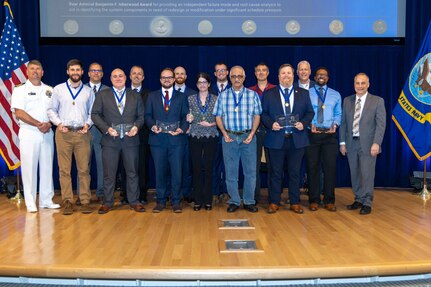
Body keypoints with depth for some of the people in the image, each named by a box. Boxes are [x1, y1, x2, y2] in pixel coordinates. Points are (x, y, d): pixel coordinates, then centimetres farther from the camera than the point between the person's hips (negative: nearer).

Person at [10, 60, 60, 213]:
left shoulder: (49, 90, 13)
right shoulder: (20, 90, 3)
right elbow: (19, 113, -7)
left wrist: (49, 123, -8)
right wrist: (38, 124, -14)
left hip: (47, 133, 3)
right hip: (28, 133, -3)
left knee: (47, 167, 4)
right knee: (29, 167, -2)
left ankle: (46, 200, 12)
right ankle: (30, 203, 5)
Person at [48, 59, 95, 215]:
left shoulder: (88, 91, 11)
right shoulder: (58, 89, 9)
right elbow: (52, 110, 10)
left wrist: (88, 124, -4)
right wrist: (58, 123, -5)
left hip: (82, 133, 0)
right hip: (63, 133, 0)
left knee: (84, 169, 0)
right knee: (64, 169, 1)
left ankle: (85, 201, 8)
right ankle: (67, 202, 8)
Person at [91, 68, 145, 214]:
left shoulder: (135, 96, 12)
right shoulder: (103, 95, 8)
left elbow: (141, 115, 10)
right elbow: (95, 114, 2)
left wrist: (136, 126, -9)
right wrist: (107, 128, -10)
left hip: (130, 140, 1)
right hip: (110, 140, -1)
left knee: (132, 172, 6)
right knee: (109, 173, 4)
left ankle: (134, 201, 17)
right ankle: (108, 202, 17)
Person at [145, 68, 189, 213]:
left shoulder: (181, 96, 11)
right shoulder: (152, 96, 13)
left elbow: (185, 117, 6)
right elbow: (147, 115, 9)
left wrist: (182, 129, -12)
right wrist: (152, 125, -11)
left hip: (176, 139, -1)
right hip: (157, 139, 1)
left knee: (176, 172, 1)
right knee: (159, 172, 6)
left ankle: (176, 202, 12)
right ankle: (160, 201, 17)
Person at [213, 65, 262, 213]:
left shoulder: (253, 95, 4)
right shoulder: (223, 96, 6)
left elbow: (257, 116, 3)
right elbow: (218, 116, 6)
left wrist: (252, 133, -8)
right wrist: (224, 133, -6)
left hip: (248, 137, 0)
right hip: (229, 137, 1)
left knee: (250, 171, 3)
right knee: (231, 171, 5)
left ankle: (249, 201, 15)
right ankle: (234, 201, 16)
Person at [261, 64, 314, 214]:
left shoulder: (303, 93, 10)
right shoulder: (269, 94, 6)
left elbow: (310, 112, 9)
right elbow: (263, 113, 4)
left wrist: (303, 123, -9)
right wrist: (271, 124, -13)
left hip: (297, 138, 1)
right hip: (276, 138, -1)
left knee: (295, 172, 8)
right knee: (276, 172, 5)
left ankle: (295, 202, 19)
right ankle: (274, 202, 15)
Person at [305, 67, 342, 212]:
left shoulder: (336, 95, 13)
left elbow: (338, 114, 11)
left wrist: (335, 124, -8)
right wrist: (309, 124, -14)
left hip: (329, 134, 1)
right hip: (312, 134, -1)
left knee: (330, 167, 1)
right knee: (312, 167, 3)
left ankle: (329, 200, 12)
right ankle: (313, 200, 13)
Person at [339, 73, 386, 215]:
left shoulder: (377, 101, -1)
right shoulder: (347, 101, 10)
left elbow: (381, 124, -6)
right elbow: (343, 123, 10)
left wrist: (376, 143, -15)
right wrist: (342, 142, 5)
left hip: (368, 144, -3)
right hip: (351, 143, 4)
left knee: (367, 174, -1)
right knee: (355, 174, 10)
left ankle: (367, 203, 11)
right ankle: (359, 200, 24)